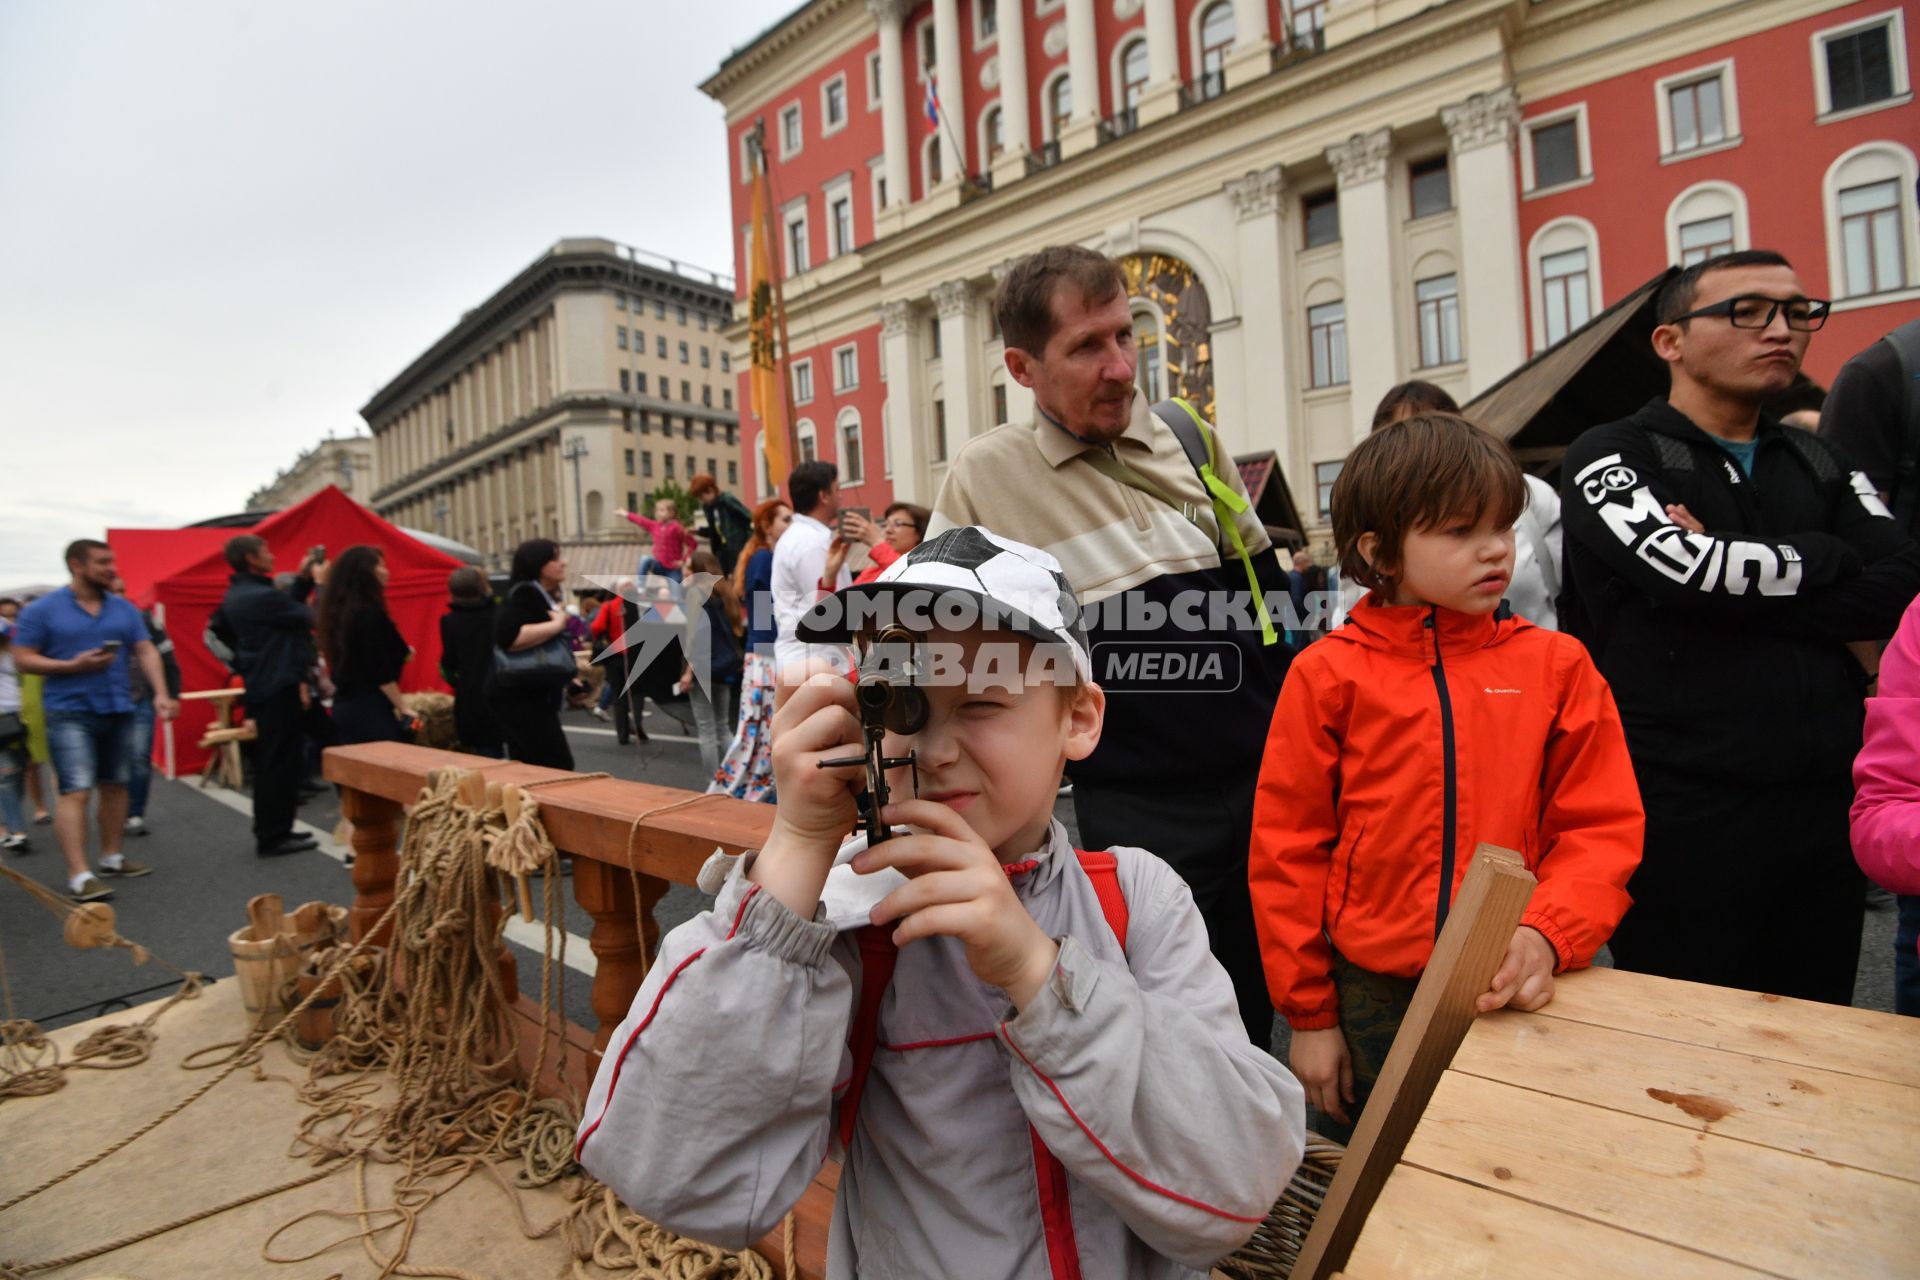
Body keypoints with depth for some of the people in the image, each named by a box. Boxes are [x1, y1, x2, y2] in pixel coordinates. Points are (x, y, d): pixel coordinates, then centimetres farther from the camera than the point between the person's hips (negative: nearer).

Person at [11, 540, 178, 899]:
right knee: (75, 791, -11)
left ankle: (112, 857, 24)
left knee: (116, 786, 12)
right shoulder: (41, 610, -3)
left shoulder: (125, 609, 8)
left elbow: (146, 651, 5)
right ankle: (79, 875, -11)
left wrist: (160, 693, -8)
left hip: (119, 709, 5)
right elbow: (23, 659, -4)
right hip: (70, 711, -5)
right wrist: (73, 666, -19)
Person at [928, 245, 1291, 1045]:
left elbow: (1264, 580, 14)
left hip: (1267, 783, 4)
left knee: (1252, 1020, 20)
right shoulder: (983, 479, -9)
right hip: (1133, 814, -4)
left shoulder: (1188, 438, 4)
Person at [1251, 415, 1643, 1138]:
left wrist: (1546, 934, -19)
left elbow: (1604, 828, 0)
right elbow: (1287, 852, -5)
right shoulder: (1328, 675, -8)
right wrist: (1309, 1015, -2)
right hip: (1374, 1001, -1)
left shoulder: (1556, 665, -1)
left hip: (1519, 997, 2)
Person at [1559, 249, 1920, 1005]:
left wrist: (1734, 575, -12)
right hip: (1687, 812, -5)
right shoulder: (1611, 458, -2)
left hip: (1825, 803, 6)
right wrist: (1828, 554, -2)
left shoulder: (1822, 465, 15)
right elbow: (1681, 568, -19)